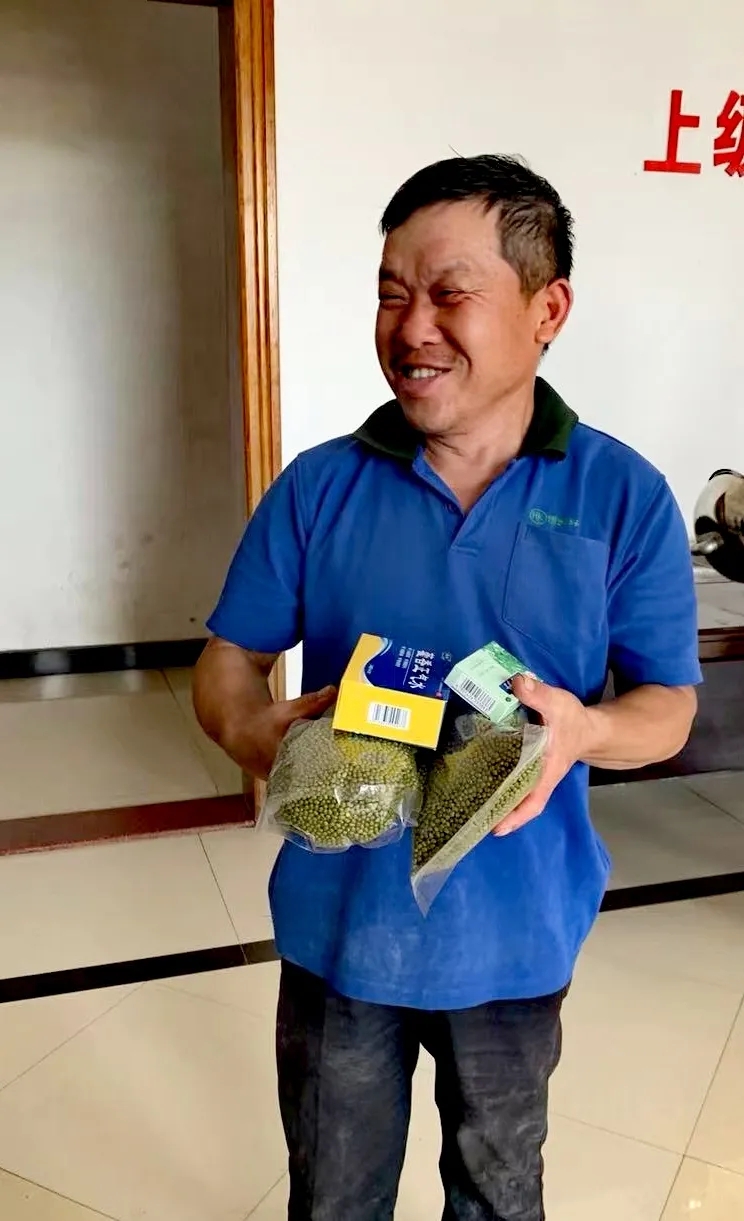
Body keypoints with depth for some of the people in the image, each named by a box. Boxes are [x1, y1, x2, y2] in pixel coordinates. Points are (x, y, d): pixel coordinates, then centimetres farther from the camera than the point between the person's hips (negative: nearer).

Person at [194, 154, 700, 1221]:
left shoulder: (624, 497, -10)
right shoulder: (319, 488, -7)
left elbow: (669, 703, -4)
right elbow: (228, 661, -1)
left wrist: (582, 730, -27)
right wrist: (258, 733, -24)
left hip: (517, 933, 0)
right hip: (340, 920, 1)